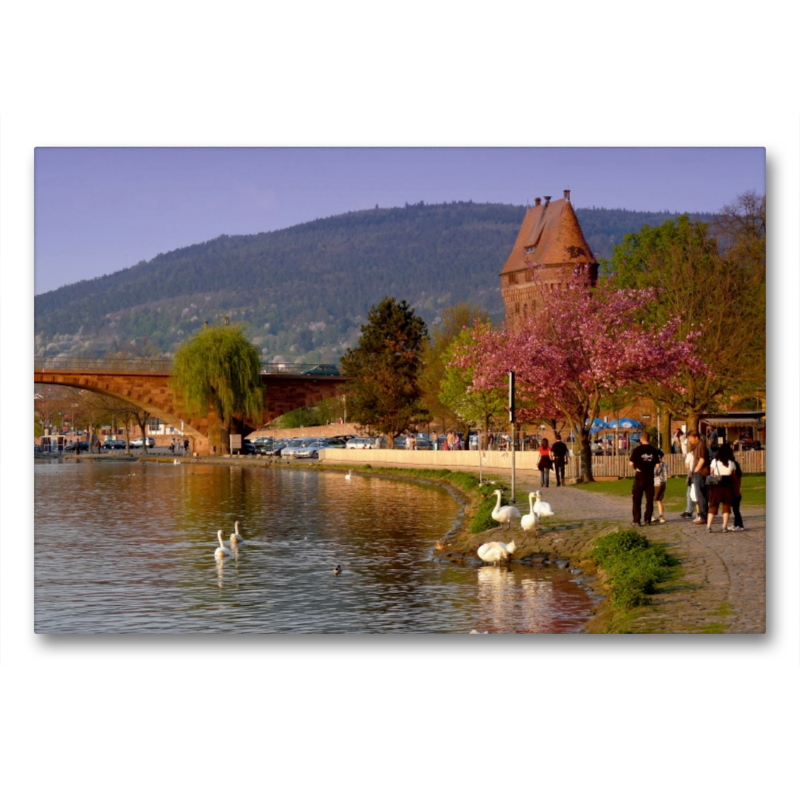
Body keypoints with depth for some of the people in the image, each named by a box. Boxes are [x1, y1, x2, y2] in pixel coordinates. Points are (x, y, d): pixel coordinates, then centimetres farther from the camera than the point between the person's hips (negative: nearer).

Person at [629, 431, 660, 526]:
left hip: (640, 476, -3)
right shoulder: (654, 450, 2)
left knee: (637, 499, 4)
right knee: (649, 499, 10)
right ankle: (648, 520, 9)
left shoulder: (637, 449, -7)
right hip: (650, 476, 3)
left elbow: (631, 463, -9)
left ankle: (637, 520, -1)